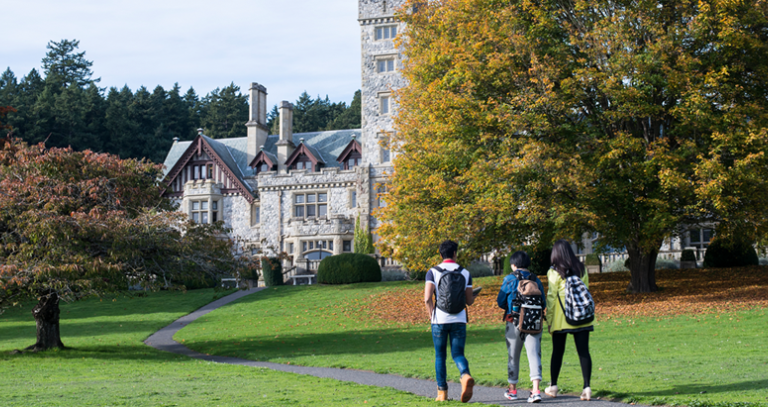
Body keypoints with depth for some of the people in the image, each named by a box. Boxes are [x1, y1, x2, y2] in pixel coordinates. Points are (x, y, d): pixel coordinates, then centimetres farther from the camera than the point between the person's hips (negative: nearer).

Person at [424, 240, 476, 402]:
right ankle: (466, 376, -25)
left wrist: (431, 316, 2)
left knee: (440, 356, 11)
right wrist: (474, 295, 29)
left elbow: (427, 298, -13)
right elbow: (469, 301, 6)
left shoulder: (433, 272, -2)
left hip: (440, 320, -1)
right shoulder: (465, 273, 4)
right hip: (459, 320, 1)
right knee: (458, 354, 6)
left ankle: (442, 392, 11)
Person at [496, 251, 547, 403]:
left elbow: (500, 301, 1)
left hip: (514, 323, -2)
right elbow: (543, 304, 10)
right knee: (534, 354, -4)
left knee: (513, 356, 12)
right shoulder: (536, 280, 7)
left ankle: (512, 389, 24)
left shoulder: (510, 279, -3)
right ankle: (536, 390, -19)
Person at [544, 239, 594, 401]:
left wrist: (549, 318, 1)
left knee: (558, 351, 9)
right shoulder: (581, 269, 7)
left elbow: (551, 296, -5)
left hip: (561, 318, -2)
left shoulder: (554, 272, -5)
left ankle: (553, 386, 18)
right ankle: (587, 387, -8)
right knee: (583, 351, 0)